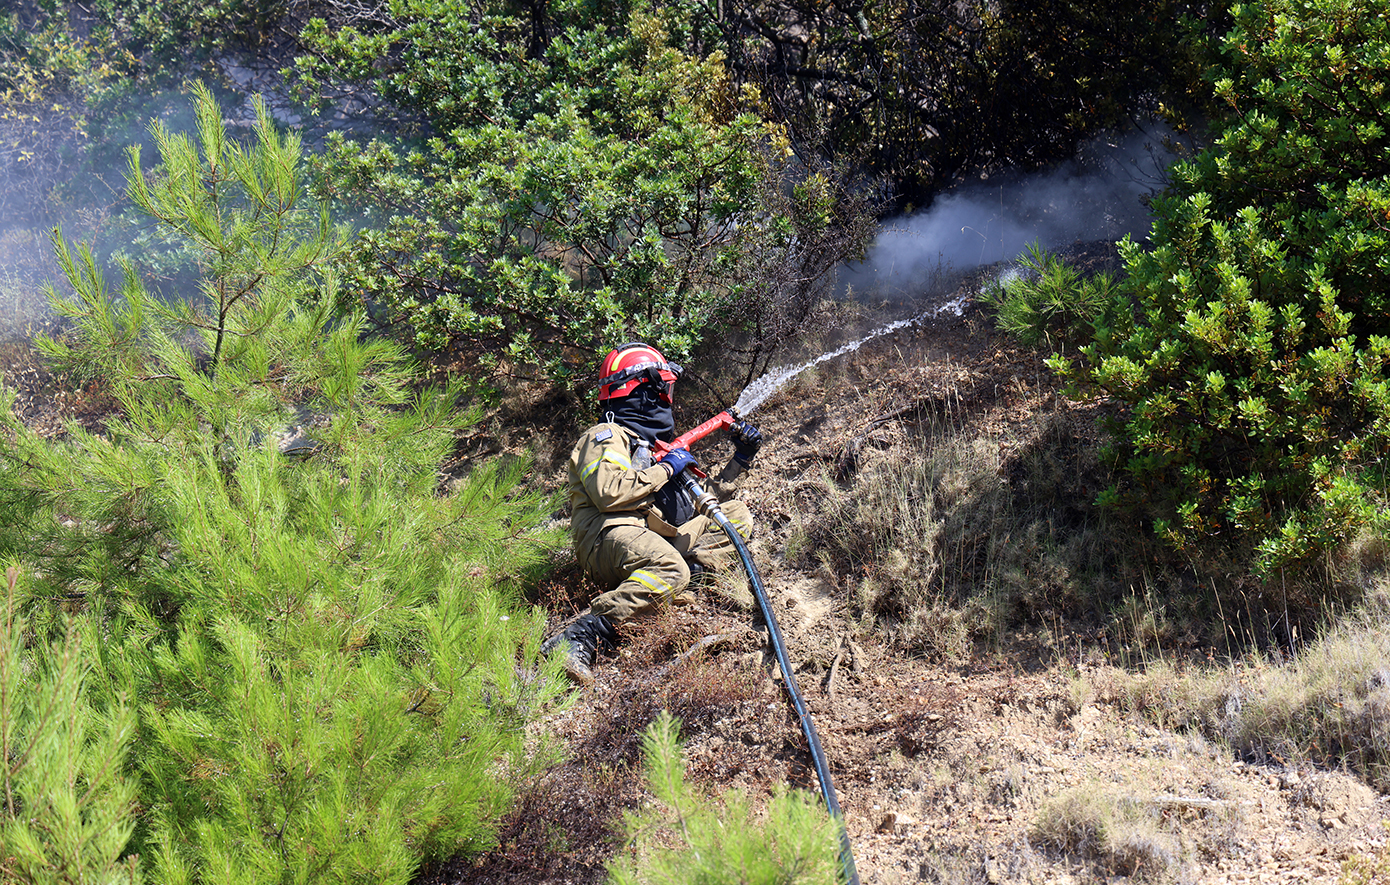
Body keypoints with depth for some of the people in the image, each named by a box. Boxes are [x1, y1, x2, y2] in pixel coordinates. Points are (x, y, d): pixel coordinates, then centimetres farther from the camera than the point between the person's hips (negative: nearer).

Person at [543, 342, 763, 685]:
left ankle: (670, 586, -18)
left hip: (656, 538, 8)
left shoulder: (658, 444, 34)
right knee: (670, 569, -38)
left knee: (736, 514, 6)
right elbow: (608, 492, -16)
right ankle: (579, 637, -44)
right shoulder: (607, 437, 6)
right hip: (611, 537, -8)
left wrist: (739, 460, 28)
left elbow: (700, 502, 36)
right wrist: (666, 468, -5)